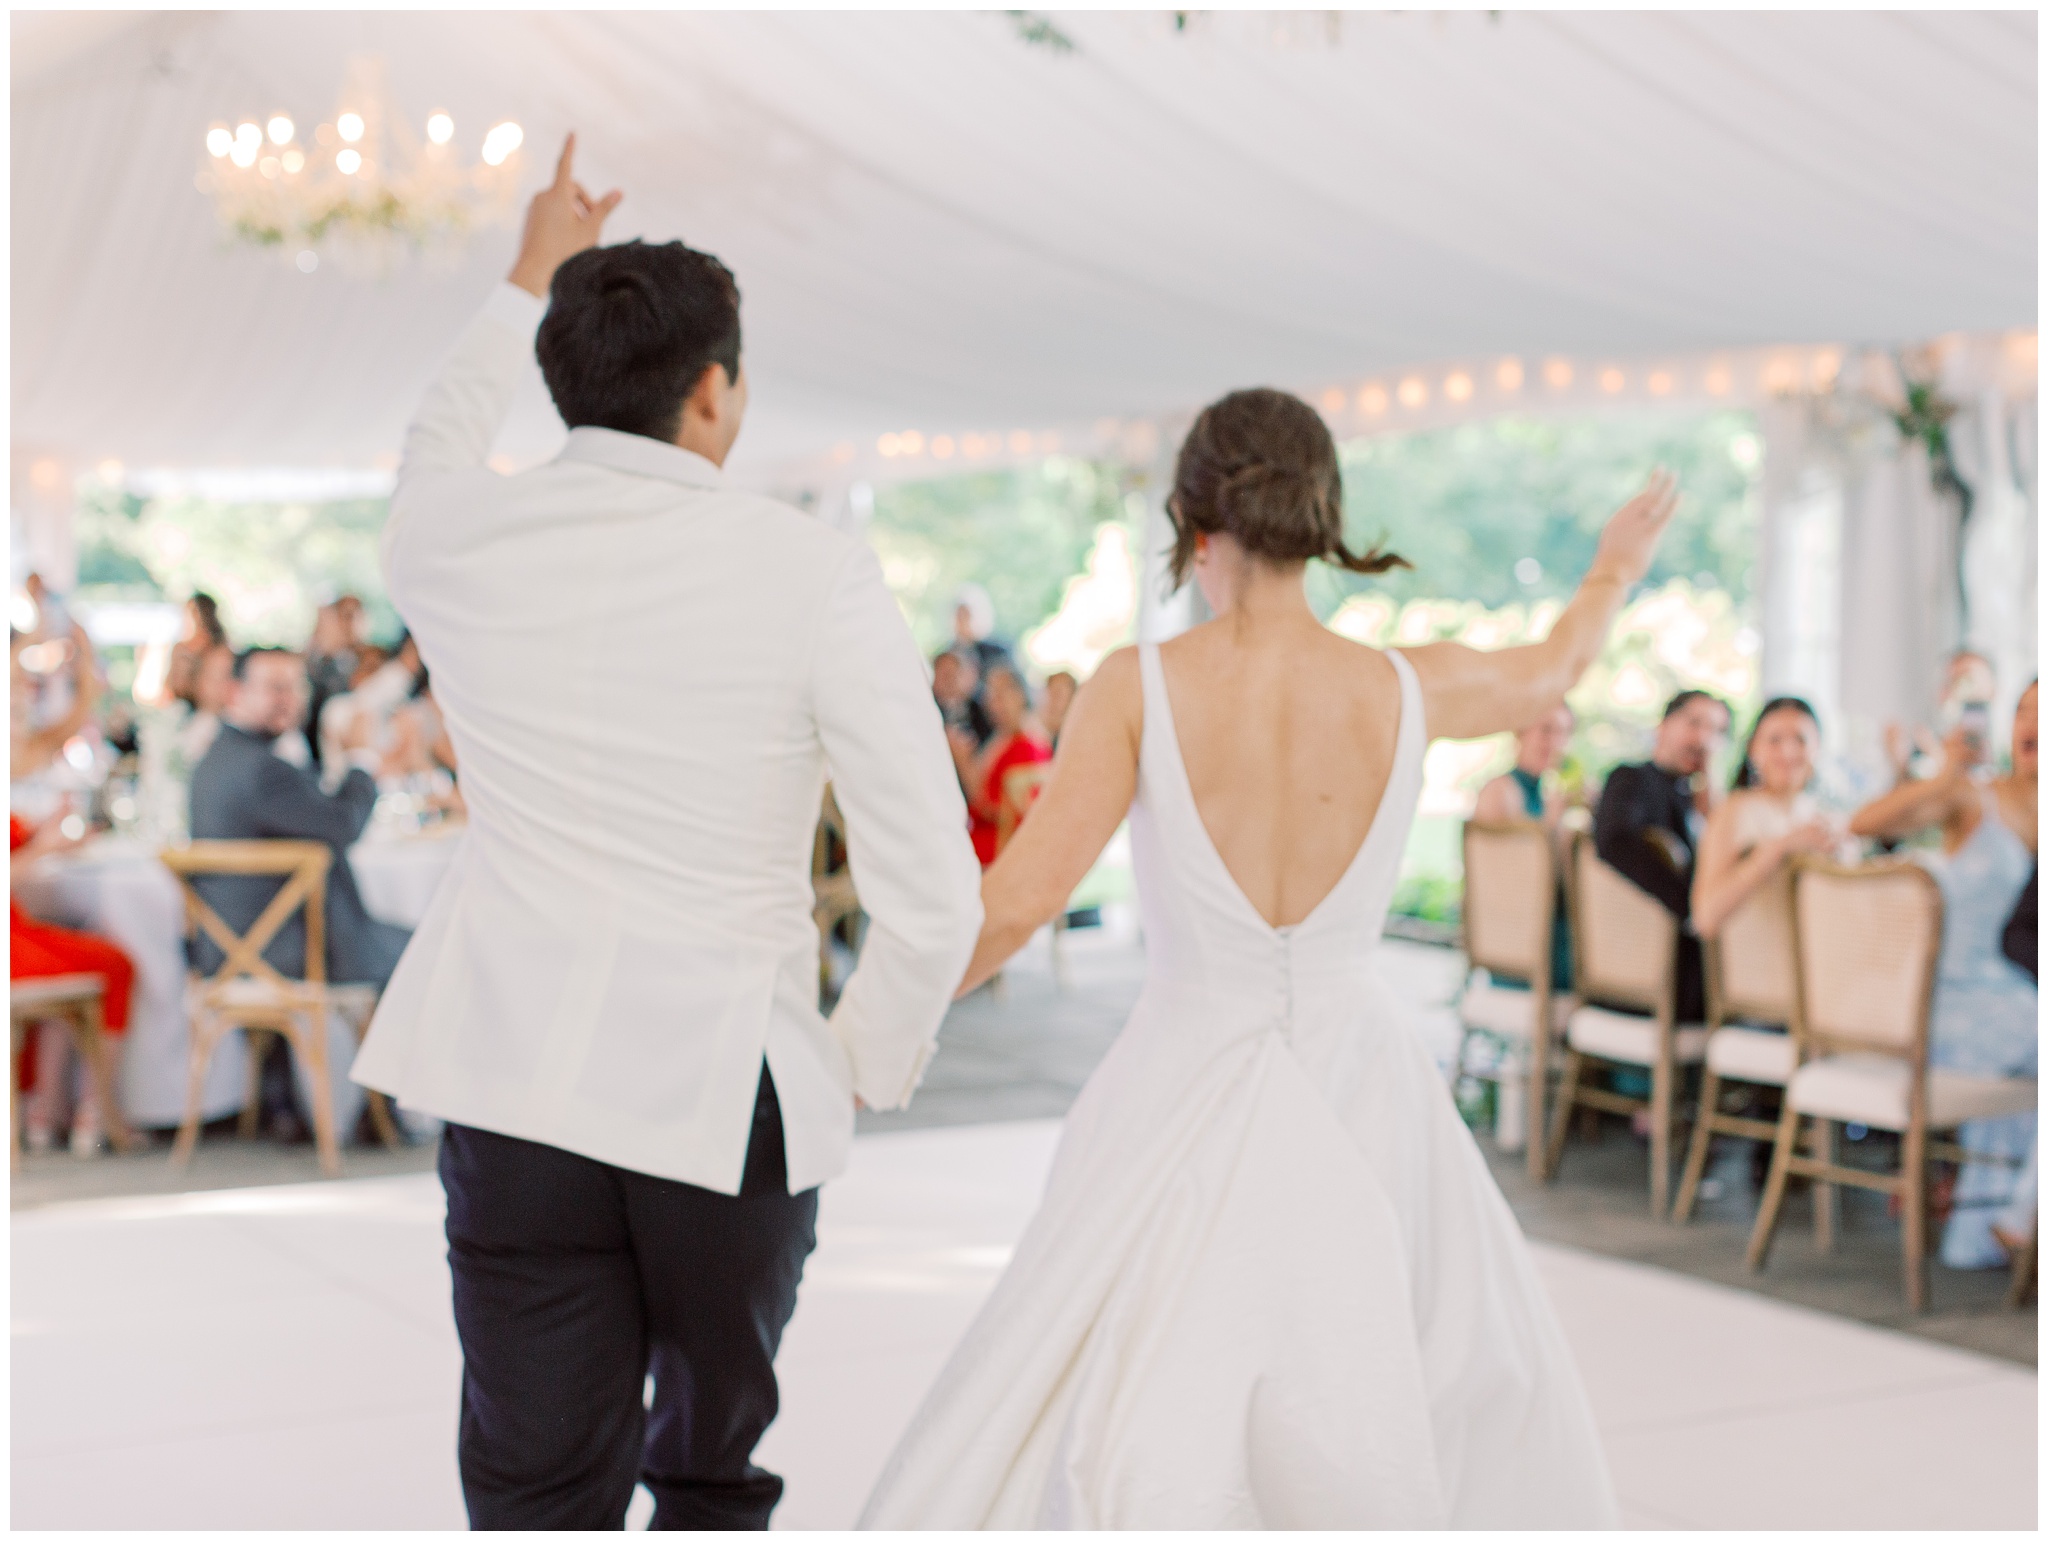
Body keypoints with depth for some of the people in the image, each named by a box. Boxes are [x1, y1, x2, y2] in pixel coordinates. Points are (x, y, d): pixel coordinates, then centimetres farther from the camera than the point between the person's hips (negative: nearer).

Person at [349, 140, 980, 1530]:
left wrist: (527, 286, 39)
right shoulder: (813, 569, -10)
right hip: (732, 1090, -2)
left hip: (515, 1086, 2)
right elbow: (935, 901, -12)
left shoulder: (454, 541, 0)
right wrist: (867, 1068, 6)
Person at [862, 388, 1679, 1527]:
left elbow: (1020, 901, -16)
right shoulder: (1411, 691, -3)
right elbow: (1548, 674, 19)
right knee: (1466, 1400, 22)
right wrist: (1616, 574, 40)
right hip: (1361, 1100, 2)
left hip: (1189, 1100, -2)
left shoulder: (1140, 686, -11)